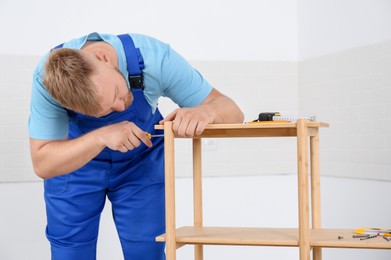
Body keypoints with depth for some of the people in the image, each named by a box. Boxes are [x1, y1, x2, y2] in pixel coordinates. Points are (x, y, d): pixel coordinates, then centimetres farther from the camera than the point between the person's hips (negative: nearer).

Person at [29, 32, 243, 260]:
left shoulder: (155, 58, -33)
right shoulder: (46, 80, -33)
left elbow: (232, 112, -26)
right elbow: (42, 164, -28)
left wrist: (205, 111, -49)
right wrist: (101, 136, -43)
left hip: (142, 159, 0)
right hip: (73, 160, 0)